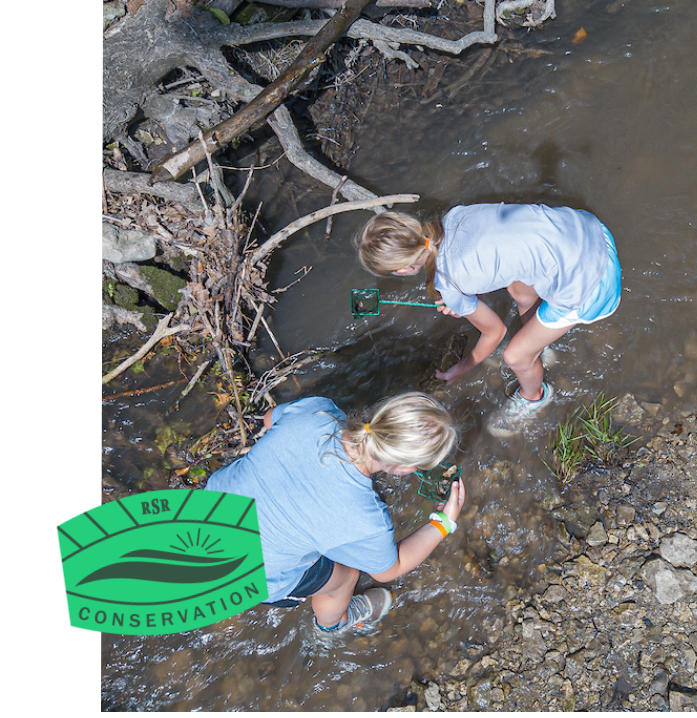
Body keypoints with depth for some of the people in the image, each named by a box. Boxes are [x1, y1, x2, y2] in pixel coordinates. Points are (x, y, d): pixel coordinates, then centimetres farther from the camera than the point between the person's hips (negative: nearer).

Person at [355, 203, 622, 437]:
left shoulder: (450, 283, -18)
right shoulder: (454, 215, -3)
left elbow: (495, 331, 2)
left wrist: (462, 368, 21)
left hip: (586, 286, -7)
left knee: (516, 356, 13)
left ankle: (533, 396, 47)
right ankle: (539, 338, 60)